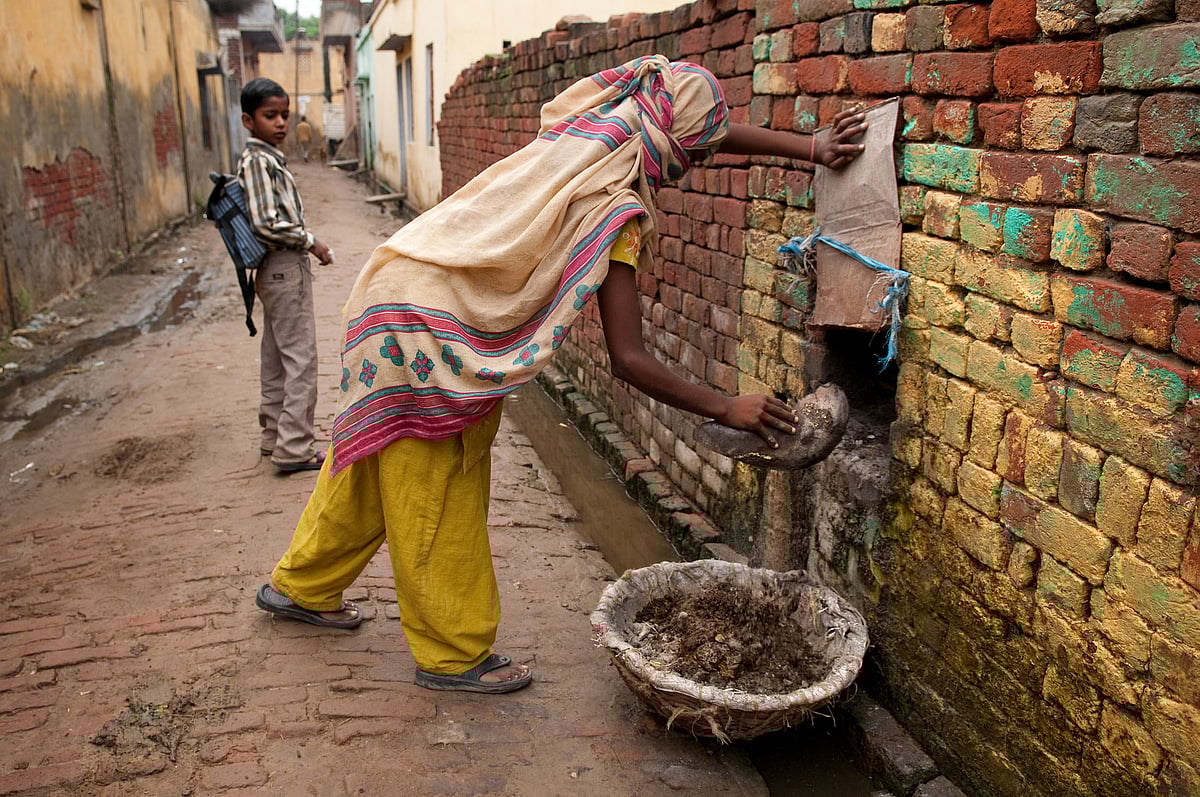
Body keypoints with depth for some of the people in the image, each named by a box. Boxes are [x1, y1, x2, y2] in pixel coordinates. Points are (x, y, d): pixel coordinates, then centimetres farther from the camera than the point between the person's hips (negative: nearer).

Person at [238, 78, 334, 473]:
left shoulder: (266, 158, 15)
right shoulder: (258, 160, -15)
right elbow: (267, 223, -22)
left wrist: (305, 243, 14)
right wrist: (312, 242, -13)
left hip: (277, 270, 10)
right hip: (286, 268, -10)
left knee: (277, 357, 15)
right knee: (300, 358, -7)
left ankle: (275, 436, 25)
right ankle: (294, 448, -3)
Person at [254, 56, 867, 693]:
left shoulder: (584, 131, 2)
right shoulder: (615, 208, -22)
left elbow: (711, 133, 15)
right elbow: (628, 360, -22)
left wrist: (811, 148, 8)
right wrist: (725, 408, -15)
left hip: (401, 290, 9)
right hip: (425, 333, -9)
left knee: (374, 465, 22)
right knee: (439, 499, 5)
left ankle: (301, 586, 42)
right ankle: (455, 654, 22)